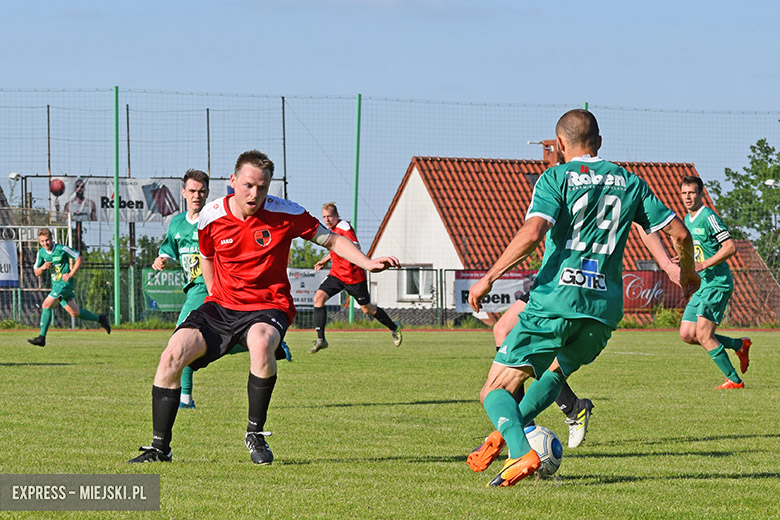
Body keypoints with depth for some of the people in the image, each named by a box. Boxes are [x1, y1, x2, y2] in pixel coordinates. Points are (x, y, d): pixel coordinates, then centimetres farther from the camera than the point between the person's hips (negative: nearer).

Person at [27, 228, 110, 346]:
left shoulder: (61, 249, -13)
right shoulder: (41, 252, 5)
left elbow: (78, 258, -5)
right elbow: (36, 273, 12)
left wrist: (71, 274, -13)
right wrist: (43, 267, -11)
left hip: (65, 283, -7)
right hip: (56, 284, 7)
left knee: (46, 305, -19)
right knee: (75, 313, 11)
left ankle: (42, 338, -17)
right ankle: (100, 319, 32)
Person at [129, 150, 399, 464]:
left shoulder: (285, 214, -9)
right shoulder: (211, 217, -3)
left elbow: (331, 240, 2)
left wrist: (368, 263, -10)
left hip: (268, 307, -3)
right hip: (221, 305, 3)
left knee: (261, 345, -38)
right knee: (172, 356, -17)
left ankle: (255, 434, -18)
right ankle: (159, 447, -4)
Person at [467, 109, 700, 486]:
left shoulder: (557, 178, 1)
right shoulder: (629, 183, 14)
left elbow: (532, 233, -15)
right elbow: (678, 232, 14)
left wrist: (489, 277, -11)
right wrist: (688, 273, 32)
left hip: (556, 299, -5)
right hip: (605, 304, 5)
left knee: (496, 390, 0)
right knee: (556, 370, 31)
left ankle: (521, 452, -26)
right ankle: (510, 432, 10)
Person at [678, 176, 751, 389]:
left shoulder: (708, 217, -12)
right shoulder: (688, 220, 16)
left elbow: (730, 247, -19)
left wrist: (703, 265, -23)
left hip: (717, 283, -9)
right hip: (702, 285, 9)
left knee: (703, 335, -13)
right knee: (687, 334, 4)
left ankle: (734, 380, -3)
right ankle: (739, 345, 18)